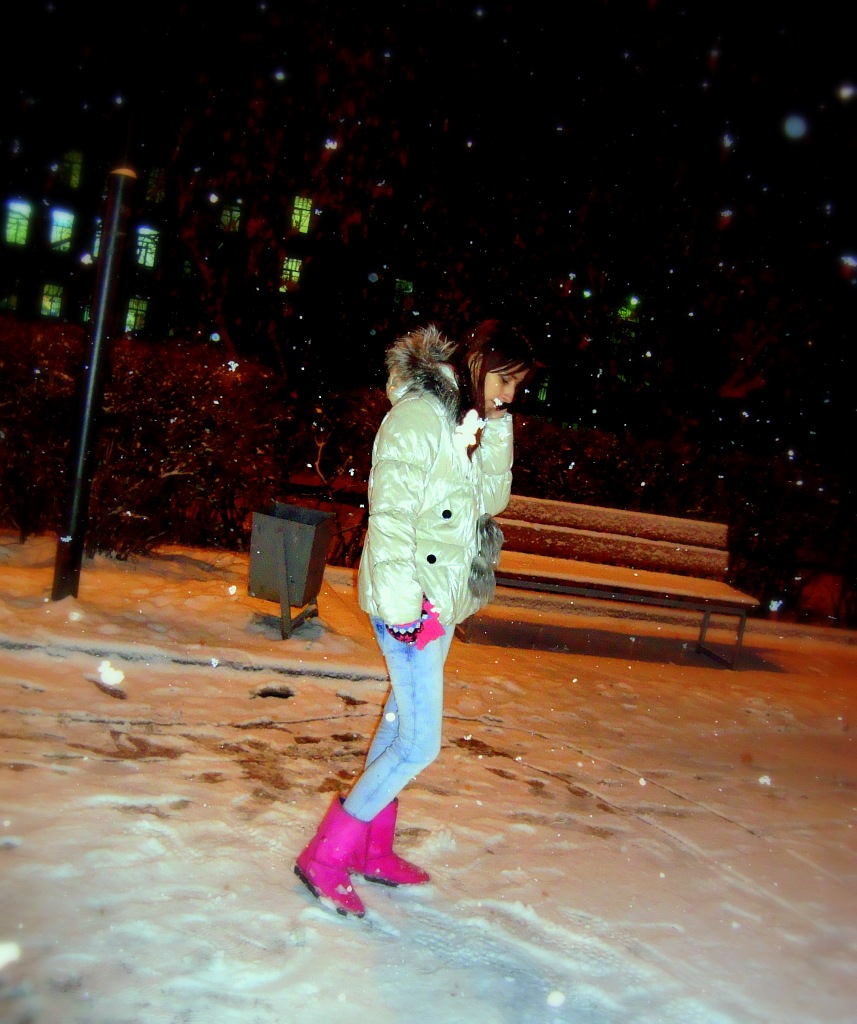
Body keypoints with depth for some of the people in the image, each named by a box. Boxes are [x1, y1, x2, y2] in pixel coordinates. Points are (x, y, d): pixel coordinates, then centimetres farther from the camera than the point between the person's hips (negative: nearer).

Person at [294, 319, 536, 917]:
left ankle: (372, 849, 31)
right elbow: (390, 513, -20)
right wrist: (402, 600, -23)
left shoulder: (467, 424, 12)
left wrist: (494, 431, -2)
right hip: (411, 599, -9)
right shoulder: (418, 416, -16)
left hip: (442, 598, 9)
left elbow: (491, 500, 9)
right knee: (420, 743, -7)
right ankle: (325, 857, 6)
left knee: (402, 722, 17)